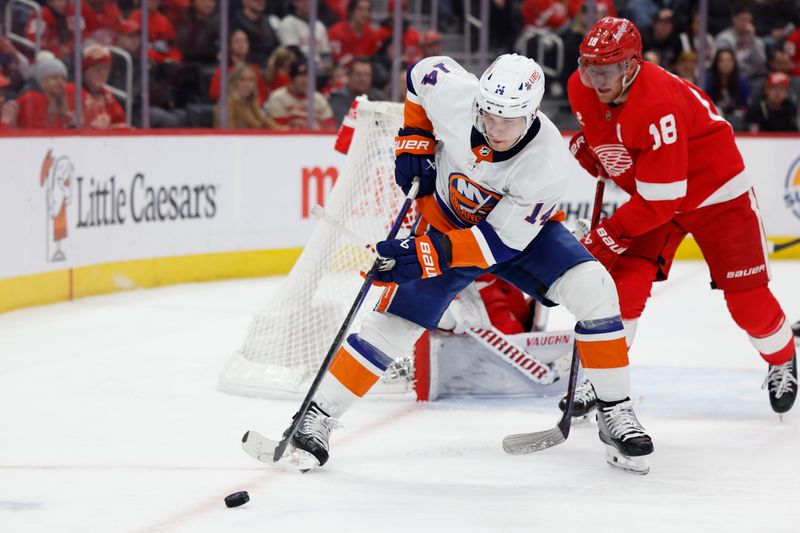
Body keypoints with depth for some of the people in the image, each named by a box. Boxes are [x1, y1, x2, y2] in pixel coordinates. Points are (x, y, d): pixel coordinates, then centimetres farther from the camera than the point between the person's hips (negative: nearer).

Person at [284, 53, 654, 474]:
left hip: (517, 229, -1)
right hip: (446, 217, 1)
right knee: (394, 324, -8)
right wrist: (414, 142, -11)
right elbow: (422, 72, -5)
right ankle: (318, 416, 4)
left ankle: (615, 413, -10)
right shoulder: (452, 94, -31)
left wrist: (429, 253, -40)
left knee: (593, 289, -23)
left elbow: (503, 241, -32)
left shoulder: (547, 164, -35)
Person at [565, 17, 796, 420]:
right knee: (624, 281, -13)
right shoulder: (581, 88, -16)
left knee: (746, 297, 0)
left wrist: (607, 237, -33)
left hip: (716, 189, -6)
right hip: (648, 193, 6)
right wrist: (585, 146, -4)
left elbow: (659, 202, -35)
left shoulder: (659, 106, -38)